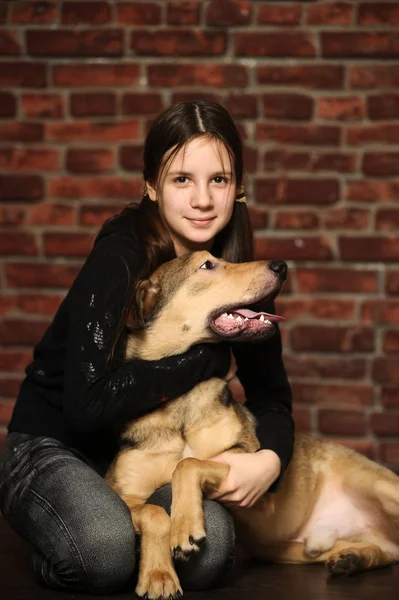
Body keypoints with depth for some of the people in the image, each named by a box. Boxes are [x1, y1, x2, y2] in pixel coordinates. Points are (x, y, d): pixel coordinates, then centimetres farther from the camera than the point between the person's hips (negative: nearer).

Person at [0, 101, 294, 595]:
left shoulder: (238, 274, -2)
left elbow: (270, 392, 4)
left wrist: (270, 458, -19)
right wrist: (210, 357, -21)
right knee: (106, 551, -35)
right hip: (52, 447, -4)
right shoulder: (119, 258, -20)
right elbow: (89, 401, -28)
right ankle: (54, 557, 1)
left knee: (209, 551, -28)